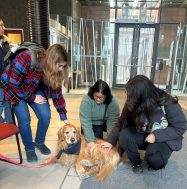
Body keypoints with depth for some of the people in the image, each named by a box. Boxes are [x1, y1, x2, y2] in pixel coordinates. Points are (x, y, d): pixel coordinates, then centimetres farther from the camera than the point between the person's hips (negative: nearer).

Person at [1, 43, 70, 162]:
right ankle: (29, 148, 10)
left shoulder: (54, 70, -18)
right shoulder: (26, 58, -36)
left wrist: (64, 116, -5)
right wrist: (32, 98, -19)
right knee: (24, 118, -17)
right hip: (12, 88, -4)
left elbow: (56, 91, -9)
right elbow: (14, 84, -28)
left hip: (34, 89, 4)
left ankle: (40, 142, 18)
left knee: (45, 115, -9)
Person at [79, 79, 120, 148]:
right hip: (92, 125, -1)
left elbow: (113, 121, -25)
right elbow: (85, 121, -31)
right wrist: (90, 140, -36)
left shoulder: (113, 102, -25)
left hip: (105, 123, 2)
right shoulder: (86, 100, -30)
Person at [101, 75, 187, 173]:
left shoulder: (168, 104, -24)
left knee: (154, 161, -31)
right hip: (144, 136, 4)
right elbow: (121, 123, -8)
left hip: (165, 139, -3)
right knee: (124, 135, -25)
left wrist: (156, 135, -27)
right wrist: (111, 141, -16)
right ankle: (136, 162, 0)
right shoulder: (136, 105, -13)